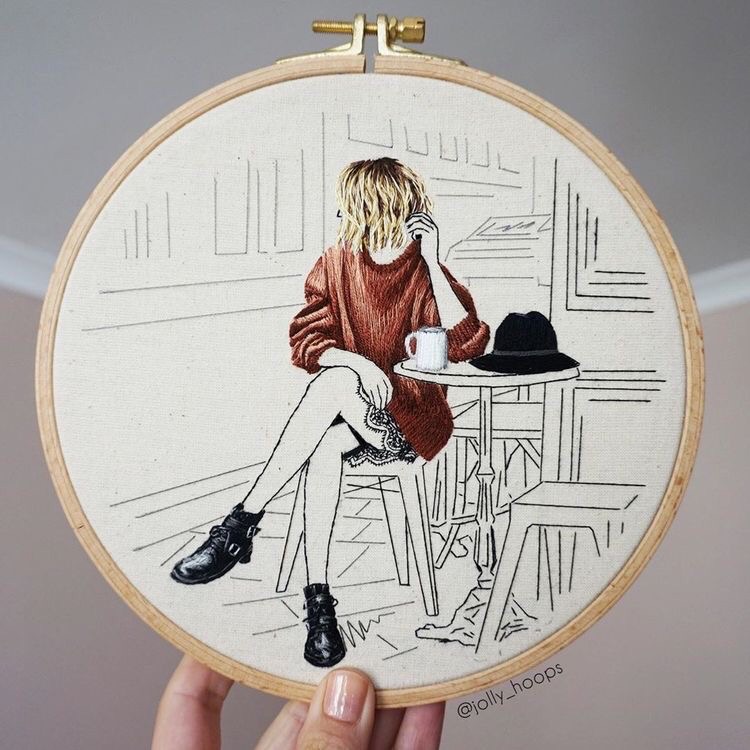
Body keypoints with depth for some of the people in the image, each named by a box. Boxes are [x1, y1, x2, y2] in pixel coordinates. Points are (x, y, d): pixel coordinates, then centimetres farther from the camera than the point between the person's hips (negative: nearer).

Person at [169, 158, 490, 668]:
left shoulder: (427, 272, -1)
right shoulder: (336, 264, 9)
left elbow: (467, 344, -16)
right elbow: (307, 342, 3)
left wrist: (432, 263, -16)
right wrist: (354, 361, -18)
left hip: (413, 418, -3)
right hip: (345, 414, 3)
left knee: (335, 382, -32)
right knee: (323, 447, -32)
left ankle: (242, 524, -26)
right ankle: (319, 599, -26)